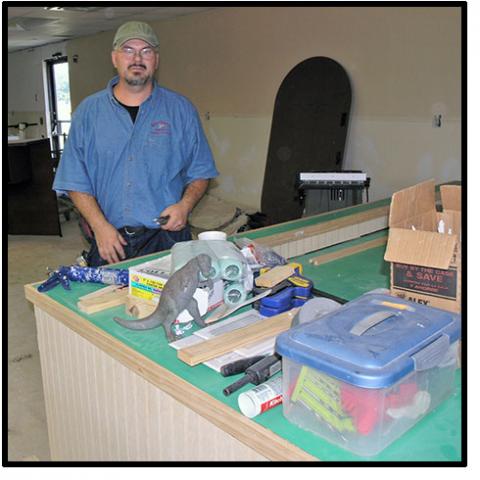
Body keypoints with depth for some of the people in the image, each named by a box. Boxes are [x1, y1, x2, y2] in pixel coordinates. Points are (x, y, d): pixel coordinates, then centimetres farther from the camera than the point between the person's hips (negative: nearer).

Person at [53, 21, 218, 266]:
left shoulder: (181, 109, 4)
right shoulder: (88, 111, 5)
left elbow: (200, 172, 7)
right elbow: (75, 181, 3)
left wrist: (184, 205, -11)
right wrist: (101, 226, -10)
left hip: (168, 239, 0)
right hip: (109, 240, 1)